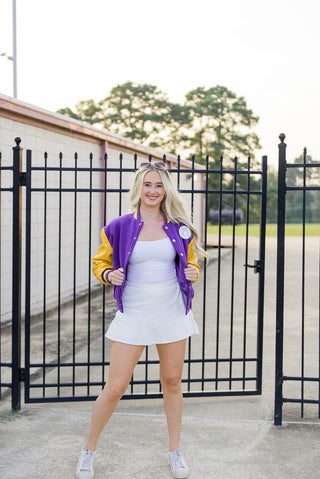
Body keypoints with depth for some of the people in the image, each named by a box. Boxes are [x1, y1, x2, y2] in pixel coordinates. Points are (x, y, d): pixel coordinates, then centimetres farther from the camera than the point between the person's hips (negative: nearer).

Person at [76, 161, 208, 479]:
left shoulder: (179, 228, 4)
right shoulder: (119, 228, -2)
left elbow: (191, 263, 16)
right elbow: (100, 263, 9)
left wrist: (192, 273, -6)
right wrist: (109, 275, -13)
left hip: (172, 313, 2)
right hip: (134, 315, -2)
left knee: (172, 382, 12)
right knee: (114, 389, -1)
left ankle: (175, 451, 30)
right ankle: (89, 449, 20)